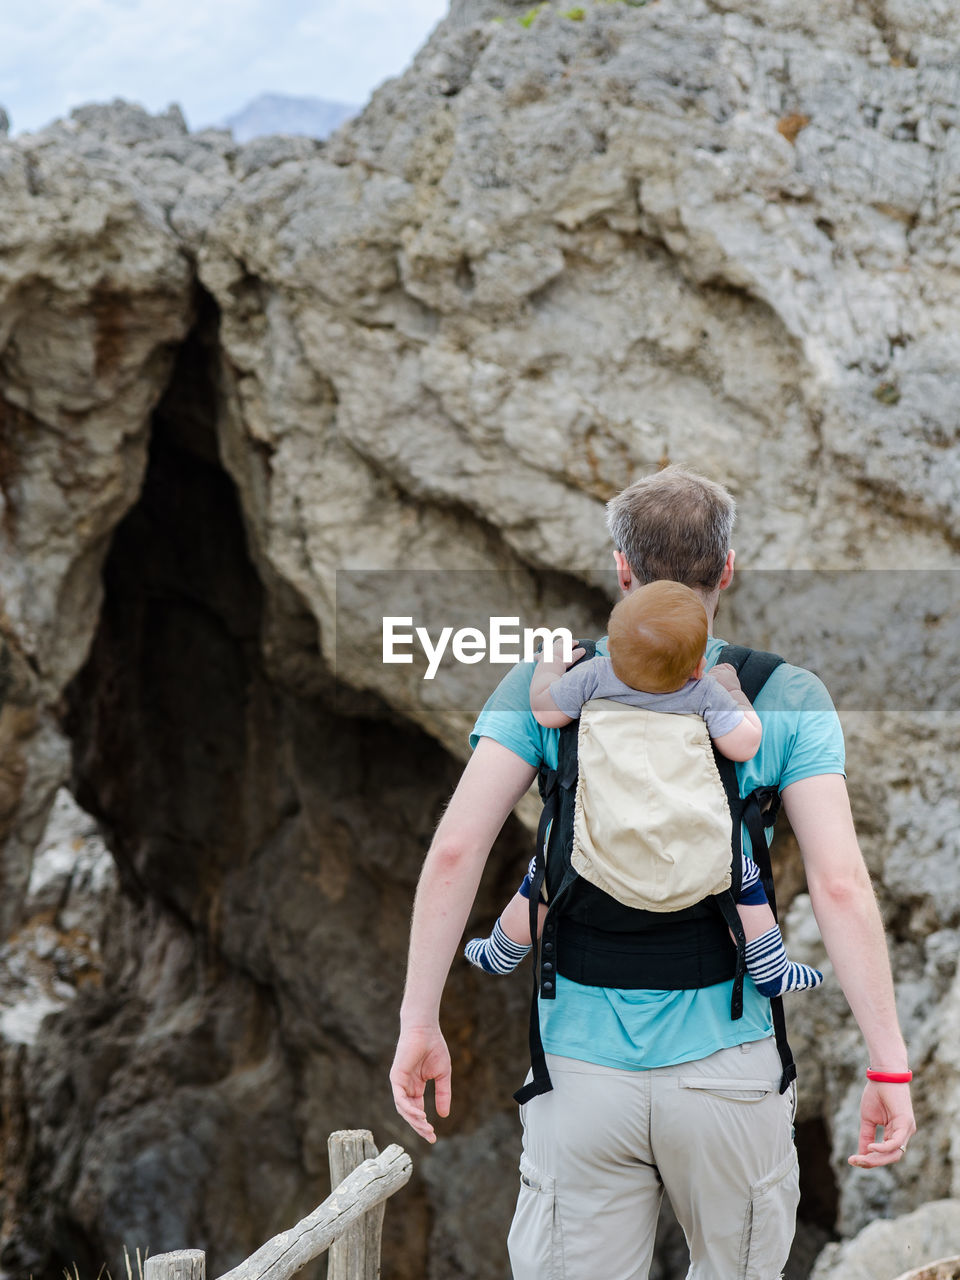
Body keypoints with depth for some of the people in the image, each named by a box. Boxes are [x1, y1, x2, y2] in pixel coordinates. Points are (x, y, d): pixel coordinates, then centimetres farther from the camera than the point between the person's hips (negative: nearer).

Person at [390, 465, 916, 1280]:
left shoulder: (546, 684, 1)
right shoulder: (785, 696, -1)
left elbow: (456, 848, -7)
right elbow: (840, 884, -9)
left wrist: (420, 1022, -2)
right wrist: (890, 1065, -6)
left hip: (582, 1068, 0)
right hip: (726, 1071, 0)